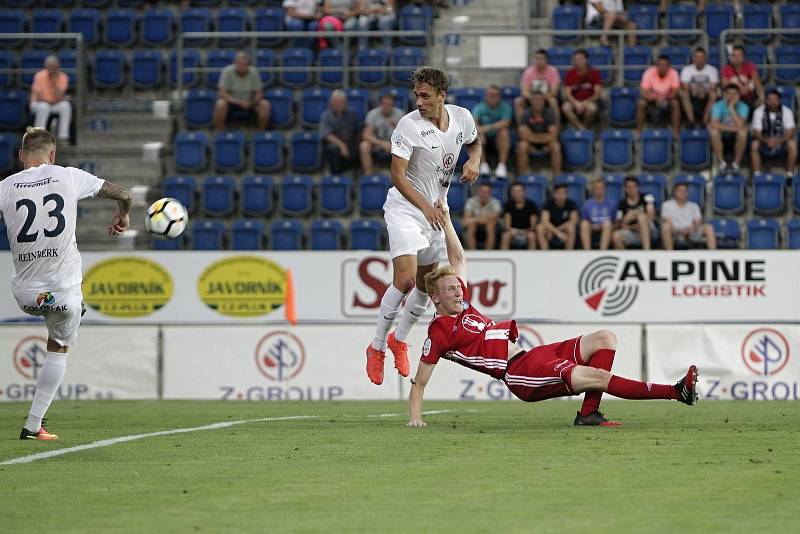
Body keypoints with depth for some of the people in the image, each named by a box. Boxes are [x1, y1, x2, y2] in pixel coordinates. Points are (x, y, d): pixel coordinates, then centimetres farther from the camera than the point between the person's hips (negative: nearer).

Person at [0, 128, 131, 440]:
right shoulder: (70, 177, -1)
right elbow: (123, 195, 10)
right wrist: (122, 217, 31)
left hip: (25, 294, 1)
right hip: (64, 290, -1)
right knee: (58, 349, 17)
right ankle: (33, 424, 13)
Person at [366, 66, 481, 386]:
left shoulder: (462, 117, -2)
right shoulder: (409, 125, -18)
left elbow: (474, 143, 21)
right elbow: (397, 175, -17)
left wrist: (474, 161, -2)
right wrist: (426, 207, -25)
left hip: (435, 209, 6)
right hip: (404, 207, -6)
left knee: (428, 283, 12)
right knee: (405, 278, -20)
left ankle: (399, 338, 35)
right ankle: (377, 347, -7)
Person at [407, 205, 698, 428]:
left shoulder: (461, 305, 18)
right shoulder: (439, 332, -4)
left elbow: (458, 258, 25)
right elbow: (419, 383, -2)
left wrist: (444, 219, 19)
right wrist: (415, 417, -12)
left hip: (530, 355, 10)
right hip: (521, 374, -10)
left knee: (605, 339, 1)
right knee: (599, 376, -22)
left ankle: (588, 413, -10)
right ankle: (677, 392, -24)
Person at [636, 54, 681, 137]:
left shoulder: (673, 73, -22)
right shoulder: (649, 73, -24)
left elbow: (674, 92, -23)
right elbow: (645, 93, -28)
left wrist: (665, 98, -44)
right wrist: (657, 97, -46)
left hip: (668, 97, 0)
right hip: (652, 97, 0)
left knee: (675, 103, -31)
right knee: (641, 103, -30)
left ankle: (676, 131, -22)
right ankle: (638, 131, -18)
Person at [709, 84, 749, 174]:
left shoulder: (743, 107, -14)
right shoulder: (718, 106, -14)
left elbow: (740, 124, -30)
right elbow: (714, 124, -28)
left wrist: (731, 107, -30)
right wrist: (732, 128, -31)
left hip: (736, 135, 0)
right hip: (722, 134, 0)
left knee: (743, 132, -33)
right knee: (713, 131, -33)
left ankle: (736, 163, -20)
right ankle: (722, 163, -21)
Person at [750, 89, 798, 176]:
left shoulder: (787, 112, -12)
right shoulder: (759, 112, -11)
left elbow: (790, 133, -15)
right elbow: (757, 133, -11)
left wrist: (778, 141, -35)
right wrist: (767, 141, -33)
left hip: (781, 143, 0)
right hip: (765, 142, 0)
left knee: (792, 144, -32)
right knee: (754, 145, -31)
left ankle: (790, 175, -24)